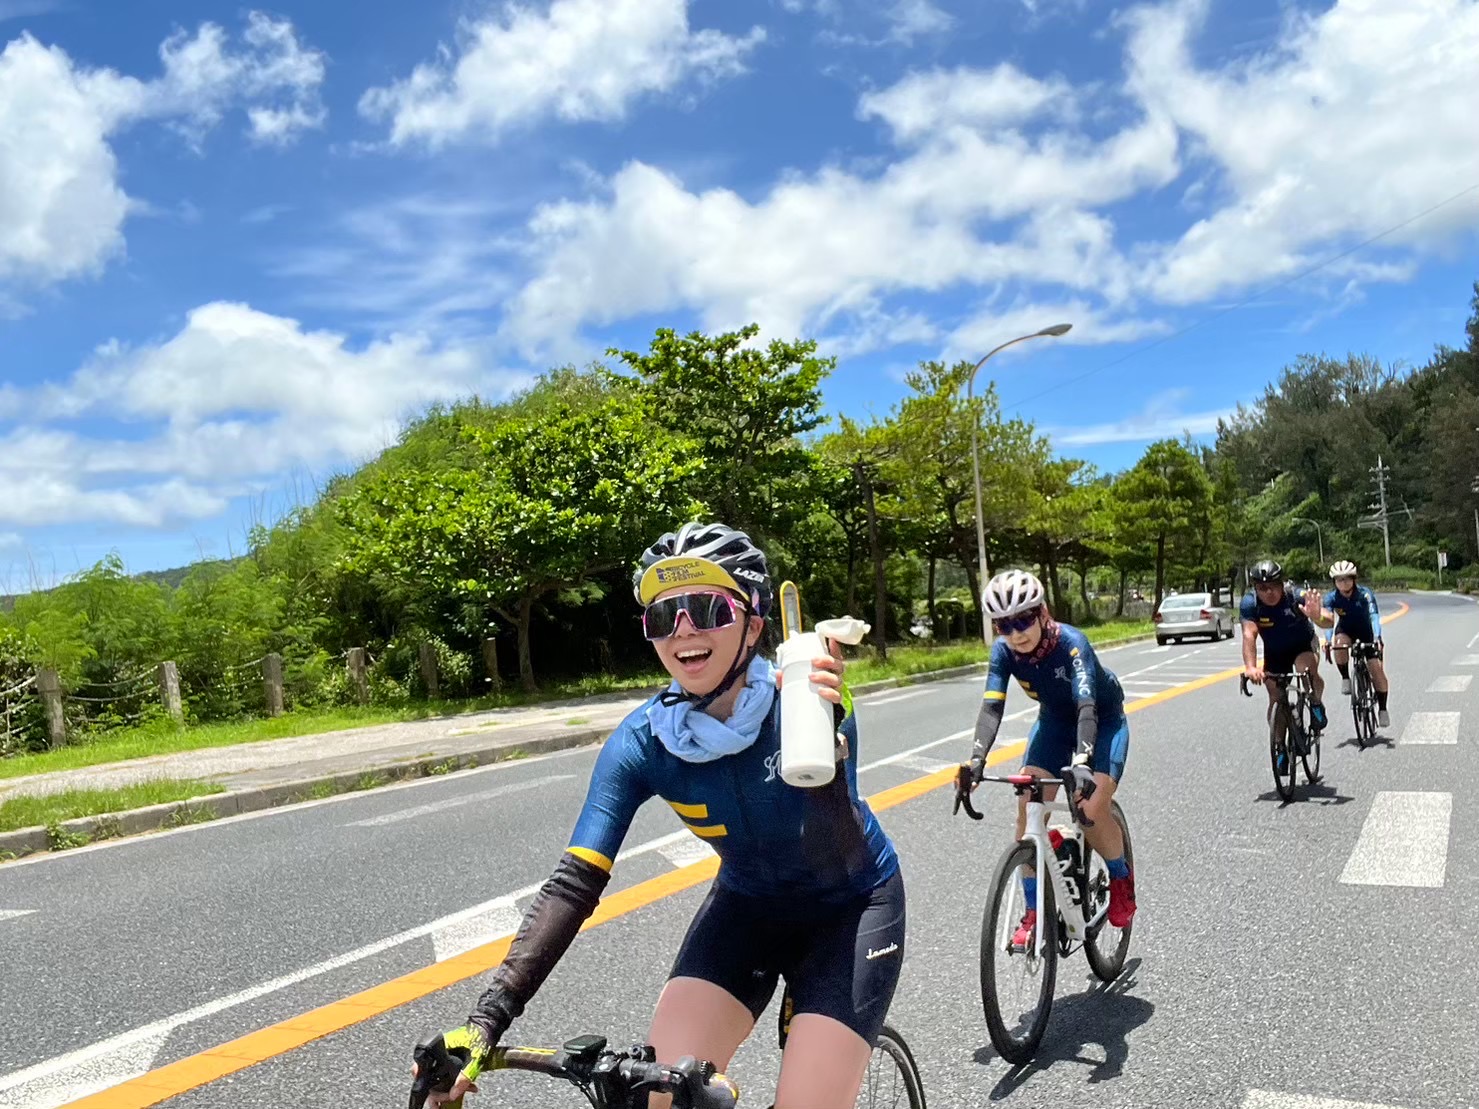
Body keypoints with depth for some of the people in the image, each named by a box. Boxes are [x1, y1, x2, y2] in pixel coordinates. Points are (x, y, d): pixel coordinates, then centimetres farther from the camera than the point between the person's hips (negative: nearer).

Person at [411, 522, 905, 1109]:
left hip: (851, 905, -2)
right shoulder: (642, 743, -19)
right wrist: (486, 1021, -31)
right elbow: (574, 883, -23)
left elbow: (836, 865, -37)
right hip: (749, 906, 3)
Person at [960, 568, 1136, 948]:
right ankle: (1034, 913, 0)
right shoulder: (1003, 651, -21)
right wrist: (976, 760, -45)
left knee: (1093, 810, -23)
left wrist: (1082, 762, -61)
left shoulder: (1071, 643, -34)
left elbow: (1087, 706, -45)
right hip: (1055, 720, 4)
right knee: (1029, 808, -12)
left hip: (1103, 720, -4)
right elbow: (992, 706, -29)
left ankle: (1121, 879, 9)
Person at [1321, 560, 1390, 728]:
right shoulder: (1331, 597, -21)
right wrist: (1327, 641, -49)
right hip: (1346, 629, 1)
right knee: (1340, 644, -35)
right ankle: (1345, 679, -14)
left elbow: (1374, 615, -36)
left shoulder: (1365, 594, -25)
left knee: (1377, 669, -12)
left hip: (1366, 630, -1)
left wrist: (1377, 638, -52)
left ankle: (1382, 710, 0)